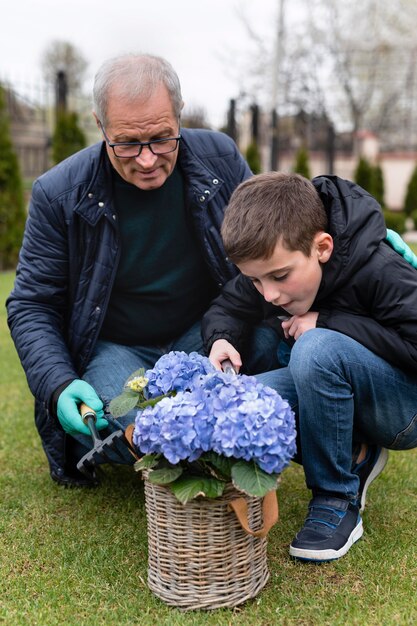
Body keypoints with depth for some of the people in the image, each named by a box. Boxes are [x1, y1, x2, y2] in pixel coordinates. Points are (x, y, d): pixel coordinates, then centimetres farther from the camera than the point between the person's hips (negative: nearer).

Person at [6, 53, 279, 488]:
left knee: (273, 342, -28)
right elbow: (31, 306, -6)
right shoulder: (60, 193, -13)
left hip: (204, 336, 3)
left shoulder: (220, 158, -7)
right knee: (119, 426, -34)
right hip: (114, 349, -2)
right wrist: (59, 386, -23)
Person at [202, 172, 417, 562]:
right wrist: (219, 338, -16)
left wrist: (328, 322, -28)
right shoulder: (267, 269, -8)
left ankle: (337, 499, -17)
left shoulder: (378, 270, -26)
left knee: (317, 348, -36)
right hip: (325, 392, 6)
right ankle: (353, 456, 3)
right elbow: (227, 307, 8)